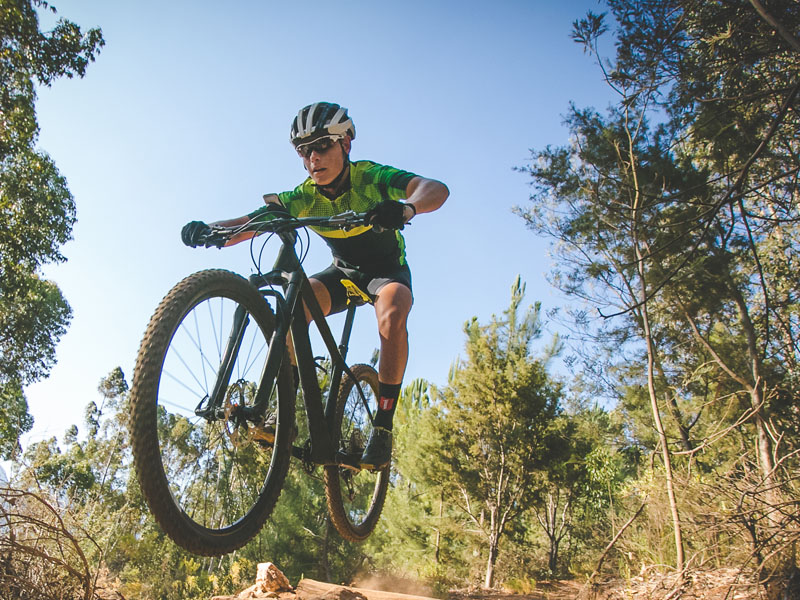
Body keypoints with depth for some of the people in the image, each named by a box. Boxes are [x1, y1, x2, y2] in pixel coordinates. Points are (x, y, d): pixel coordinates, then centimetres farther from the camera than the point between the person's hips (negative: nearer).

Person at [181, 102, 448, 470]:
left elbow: (436, 188, -41)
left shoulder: (370, 177, -24)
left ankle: (382, 426, -28)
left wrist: (405, 208, -64)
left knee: (392, 316, -37)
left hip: (387, 269, -3)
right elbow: (250, 222, -27)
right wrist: (208, 229, -48)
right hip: (343, 271, 3)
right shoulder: (304, 197, -15)